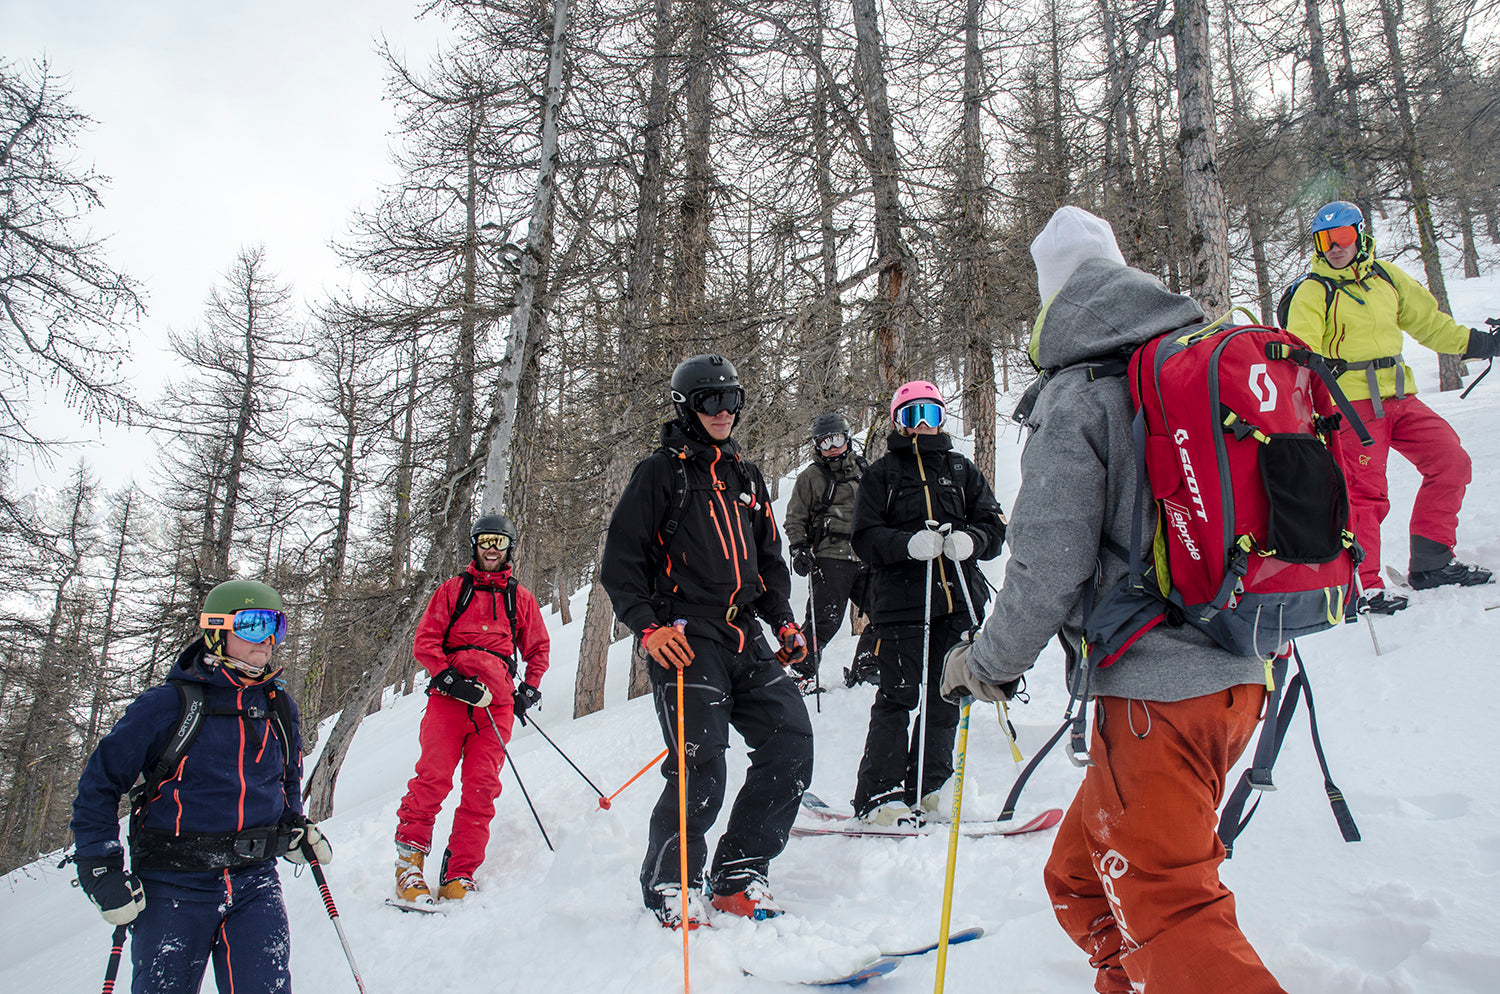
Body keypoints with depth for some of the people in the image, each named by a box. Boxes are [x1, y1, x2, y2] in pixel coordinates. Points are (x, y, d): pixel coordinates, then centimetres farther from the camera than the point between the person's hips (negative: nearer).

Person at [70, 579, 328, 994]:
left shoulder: (280, 709, 7)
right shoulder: (167, 705, -9)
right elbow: (98, 784, -3)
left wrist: (293, 828, 12)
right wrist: (103, 871, -7)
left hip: (255, 882, 3)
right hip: (175, 886, -3)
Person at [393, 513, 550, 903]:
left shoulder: (520, 598, 19)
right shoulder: (453, 589, 15)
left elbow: (538, 647, 28)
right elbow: (424, 641, 7)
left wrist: (530, 687, 12)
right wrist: (449, 678, -8)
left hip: (496, 703, 2)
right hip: (449, 695, -1)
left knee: (481, 789, -5)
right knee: (434, 776, -15)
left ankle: (457, 878, -2)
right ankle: (409, 859, -3)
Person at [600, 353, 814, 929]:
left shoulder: (746, 477, 21)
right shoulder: (660, 473, 3)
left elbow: (770, 560, 26)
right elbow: (620, 563, -1)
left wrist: (784, 622, 13)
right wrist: (649, 627, -13)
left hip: (747, 642, 6)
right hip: (687, 640, -6)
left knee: (792, 743, -4)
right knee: (702, 770, -14)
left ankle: (737, 875, 9)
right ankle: (669, 887, 9)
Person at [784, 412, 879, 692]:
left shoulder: (863, 470, 16)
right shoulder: (810, 477, 3)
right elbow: (795, 519, 4)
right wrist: (798, 549, -8)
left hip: (867, 558, 5)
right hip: (830, 558, -5)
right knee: (825, 620, -9)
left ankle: (864, 669, 18)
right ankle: (802, 672, 6)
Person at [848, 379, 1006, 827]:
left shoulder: (961, 470, 16)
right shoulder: (882, 473, 8)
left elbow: (993, 525, 10)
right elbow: (865, 537, -2)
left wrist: (970, 540, -12)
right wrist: (910, 543, -19)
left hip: (958, 602, 4)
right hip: (900, 602, -4)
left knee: (945, 697, 7)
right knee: (897, 697, -6)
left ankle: (927, 789, 20)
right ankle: (879, 795, 1)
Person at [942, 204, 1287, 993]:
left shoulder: (1076, 398, -11)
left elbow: (1050, 565, -15)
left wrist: (989, 663, 1)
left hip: (1154, 687, -8)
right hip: (1241, 674, 8)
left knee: (1164, 913, 3)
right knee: (1080, 877, 21)